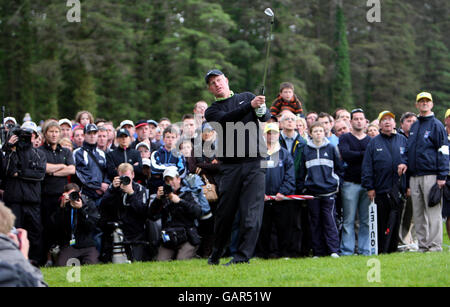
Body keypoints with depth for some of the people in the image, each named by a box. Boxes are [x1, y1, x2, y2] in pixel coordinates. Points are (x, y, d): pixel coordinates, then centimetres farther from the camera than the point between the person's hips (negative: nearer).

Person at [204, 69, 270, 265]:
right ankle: (216, 254, 21)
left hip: (255, 163, 0)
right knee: (225, 212, 3)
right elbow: (227, 118, -13)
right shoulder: (212, 111, 9)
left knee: (251, 212, -8)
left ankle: (243, 255, -8)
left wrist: (262, 111, -25)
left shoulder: (247, 97, 14)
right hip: (230, 166, 0)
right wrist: (250, 106, -27)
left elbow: (266, 117, 0)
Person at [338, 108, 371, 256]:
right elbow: (345, 155, -12)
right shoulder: (345, 138, 7)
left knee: (366, 220, 2)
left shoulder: (371, 140, 14)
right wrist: (364, 154, -10)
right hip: (350, 184, -2)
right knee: (349, 220, -2)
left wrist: (355, 157, -11)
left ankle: (365, 249, 7)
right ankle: (347, 250, 0)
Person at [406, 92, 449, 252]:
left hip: (431, 175, -7)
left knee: (433, 212, -8)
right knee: (418, 214, 7)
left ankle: (435, 245, -6)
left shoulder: (436, 125, -1)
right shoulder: (413, 127, 18)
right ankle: (422, 245, 12)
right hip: (414, 177, 7)